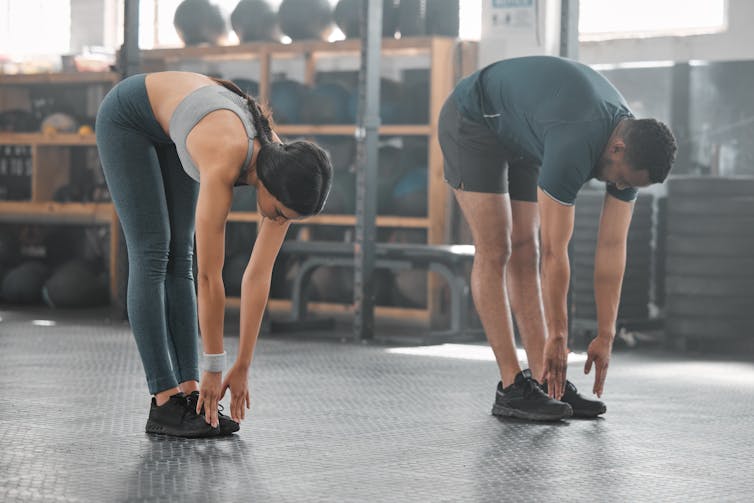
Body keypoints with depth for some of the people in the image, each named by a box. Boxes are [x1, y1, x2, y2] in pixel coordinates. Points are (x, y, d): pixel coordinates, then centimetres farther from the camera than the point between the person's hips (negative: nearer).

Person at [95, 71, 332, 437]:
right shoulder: (224, 164, -41)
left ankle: (189, 393, 0)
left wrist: (242, 368, -14)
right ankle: (165, 403, -12)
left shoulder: (283, 172, -21)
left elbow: (259, 276, -16)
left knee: (179, 257, 0)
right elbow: (210, 276, -35)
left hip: (171, 125, 6)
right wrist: (214, 369, -28)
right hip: (127, 116, -6)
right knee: (152, 256, -13)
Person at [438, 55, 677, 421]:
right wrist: (557, 338, -27)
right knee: (495, 253, -13)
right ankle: (512, 388, -12)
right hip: (472, 121, -8)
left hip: (519, 136, 8)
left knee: (525, 253, 3)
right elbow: (556, 252, -34)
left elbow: (613, 247, -10)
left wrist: (606, 337, -9)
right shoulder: (574, 147, -39)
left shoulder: (631, 149, -15)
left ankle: (544, 381, 3)